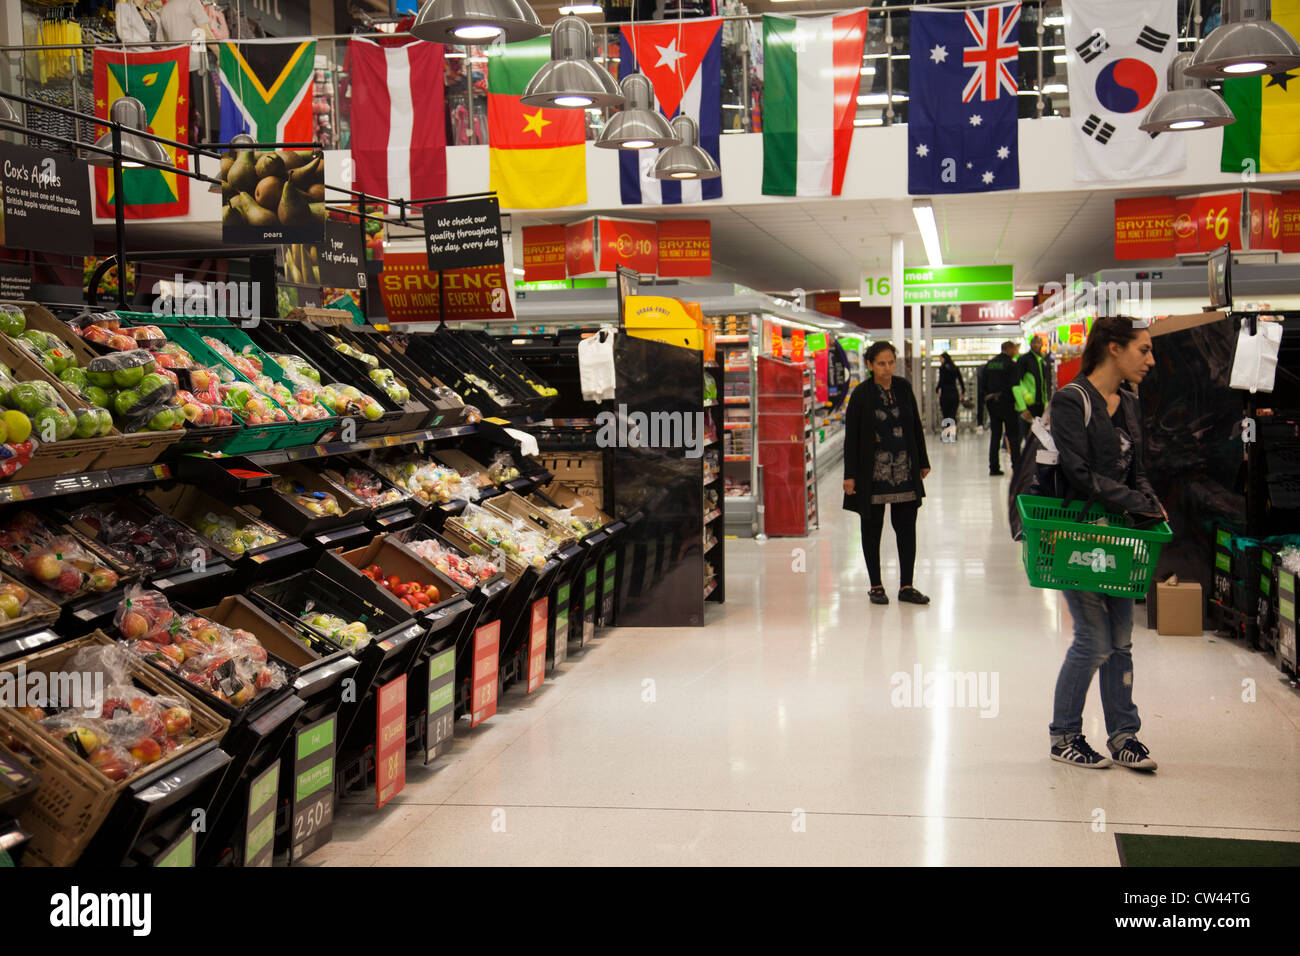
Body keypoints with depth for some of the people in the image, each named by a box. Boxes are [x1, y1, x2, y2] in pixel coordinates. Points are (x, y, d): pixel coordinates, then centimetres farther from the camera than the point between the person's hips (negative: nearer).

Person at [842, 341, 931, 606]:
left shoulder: (903, 387, 4)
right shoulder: (861, 394, -7)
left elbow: (916, 426, 12)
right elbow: (851, 436, -6)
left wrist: (922, 462, 13)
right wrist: (850, 475, -10)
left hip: (905, 470, 4)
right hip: (872, 472, -3)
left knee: (906, 527, 4)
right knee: (872, 527, 6)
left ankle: (906, 586, 12)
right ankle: (876, 586, 16)